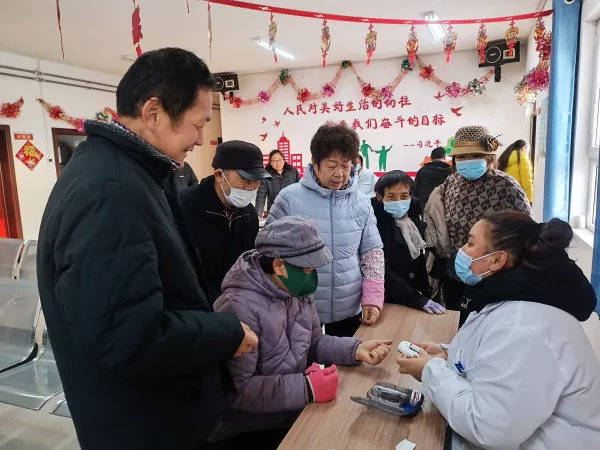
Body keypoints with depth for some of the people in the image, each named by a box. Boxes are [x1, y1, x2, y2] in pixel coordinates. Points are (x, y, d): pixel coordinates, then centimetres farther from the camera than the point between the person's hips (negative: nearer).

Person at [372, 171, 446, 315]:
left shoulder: (414, 220, 1)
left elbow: (420, 267, 9)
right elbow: (383, 272, -23)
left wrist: (424, 297, -1)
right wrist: (418, 300, -27)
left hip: (420, 301, 6)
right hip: (388, 304, -6)